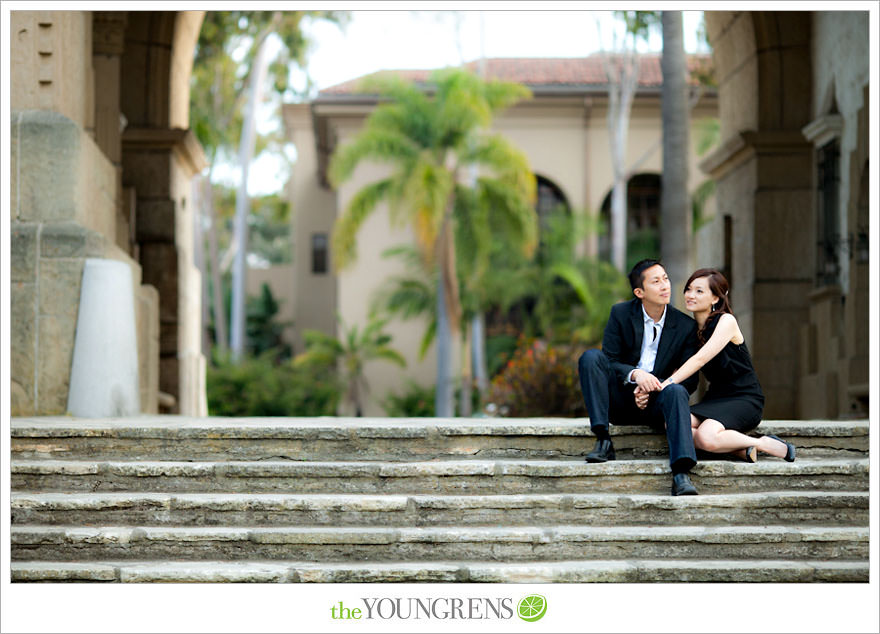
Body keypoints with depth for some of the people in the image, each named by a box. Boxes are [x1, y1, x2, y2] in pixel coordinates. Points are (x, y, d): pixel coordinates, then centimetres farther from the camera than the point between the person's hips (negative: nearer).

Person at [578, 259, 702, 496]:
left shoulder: (686, 326, 0)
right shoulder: (621, 313, 0)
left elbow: (690, 378, -2)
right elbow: (608, 362, -4)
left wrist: (652, 391, -19)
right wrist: (635, 374, -26)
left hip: (655, 404, 0)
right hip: (621, 400, 1)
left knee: (676, 391, -35)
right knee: (590, 357, -23)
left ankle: (681, 474, -50)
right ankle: (603, 441, -29)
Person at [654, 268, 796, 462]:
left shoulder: (726, 321, -9)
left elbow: (701, 359, -21)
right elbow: (680, 369, 5)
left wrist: (667, 384, -30)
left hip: (744, 399, -6)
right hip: (715, 399, 6)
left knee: (706, 437, -34)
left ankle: (763, 444, -10)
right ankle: (740, 448, -15)